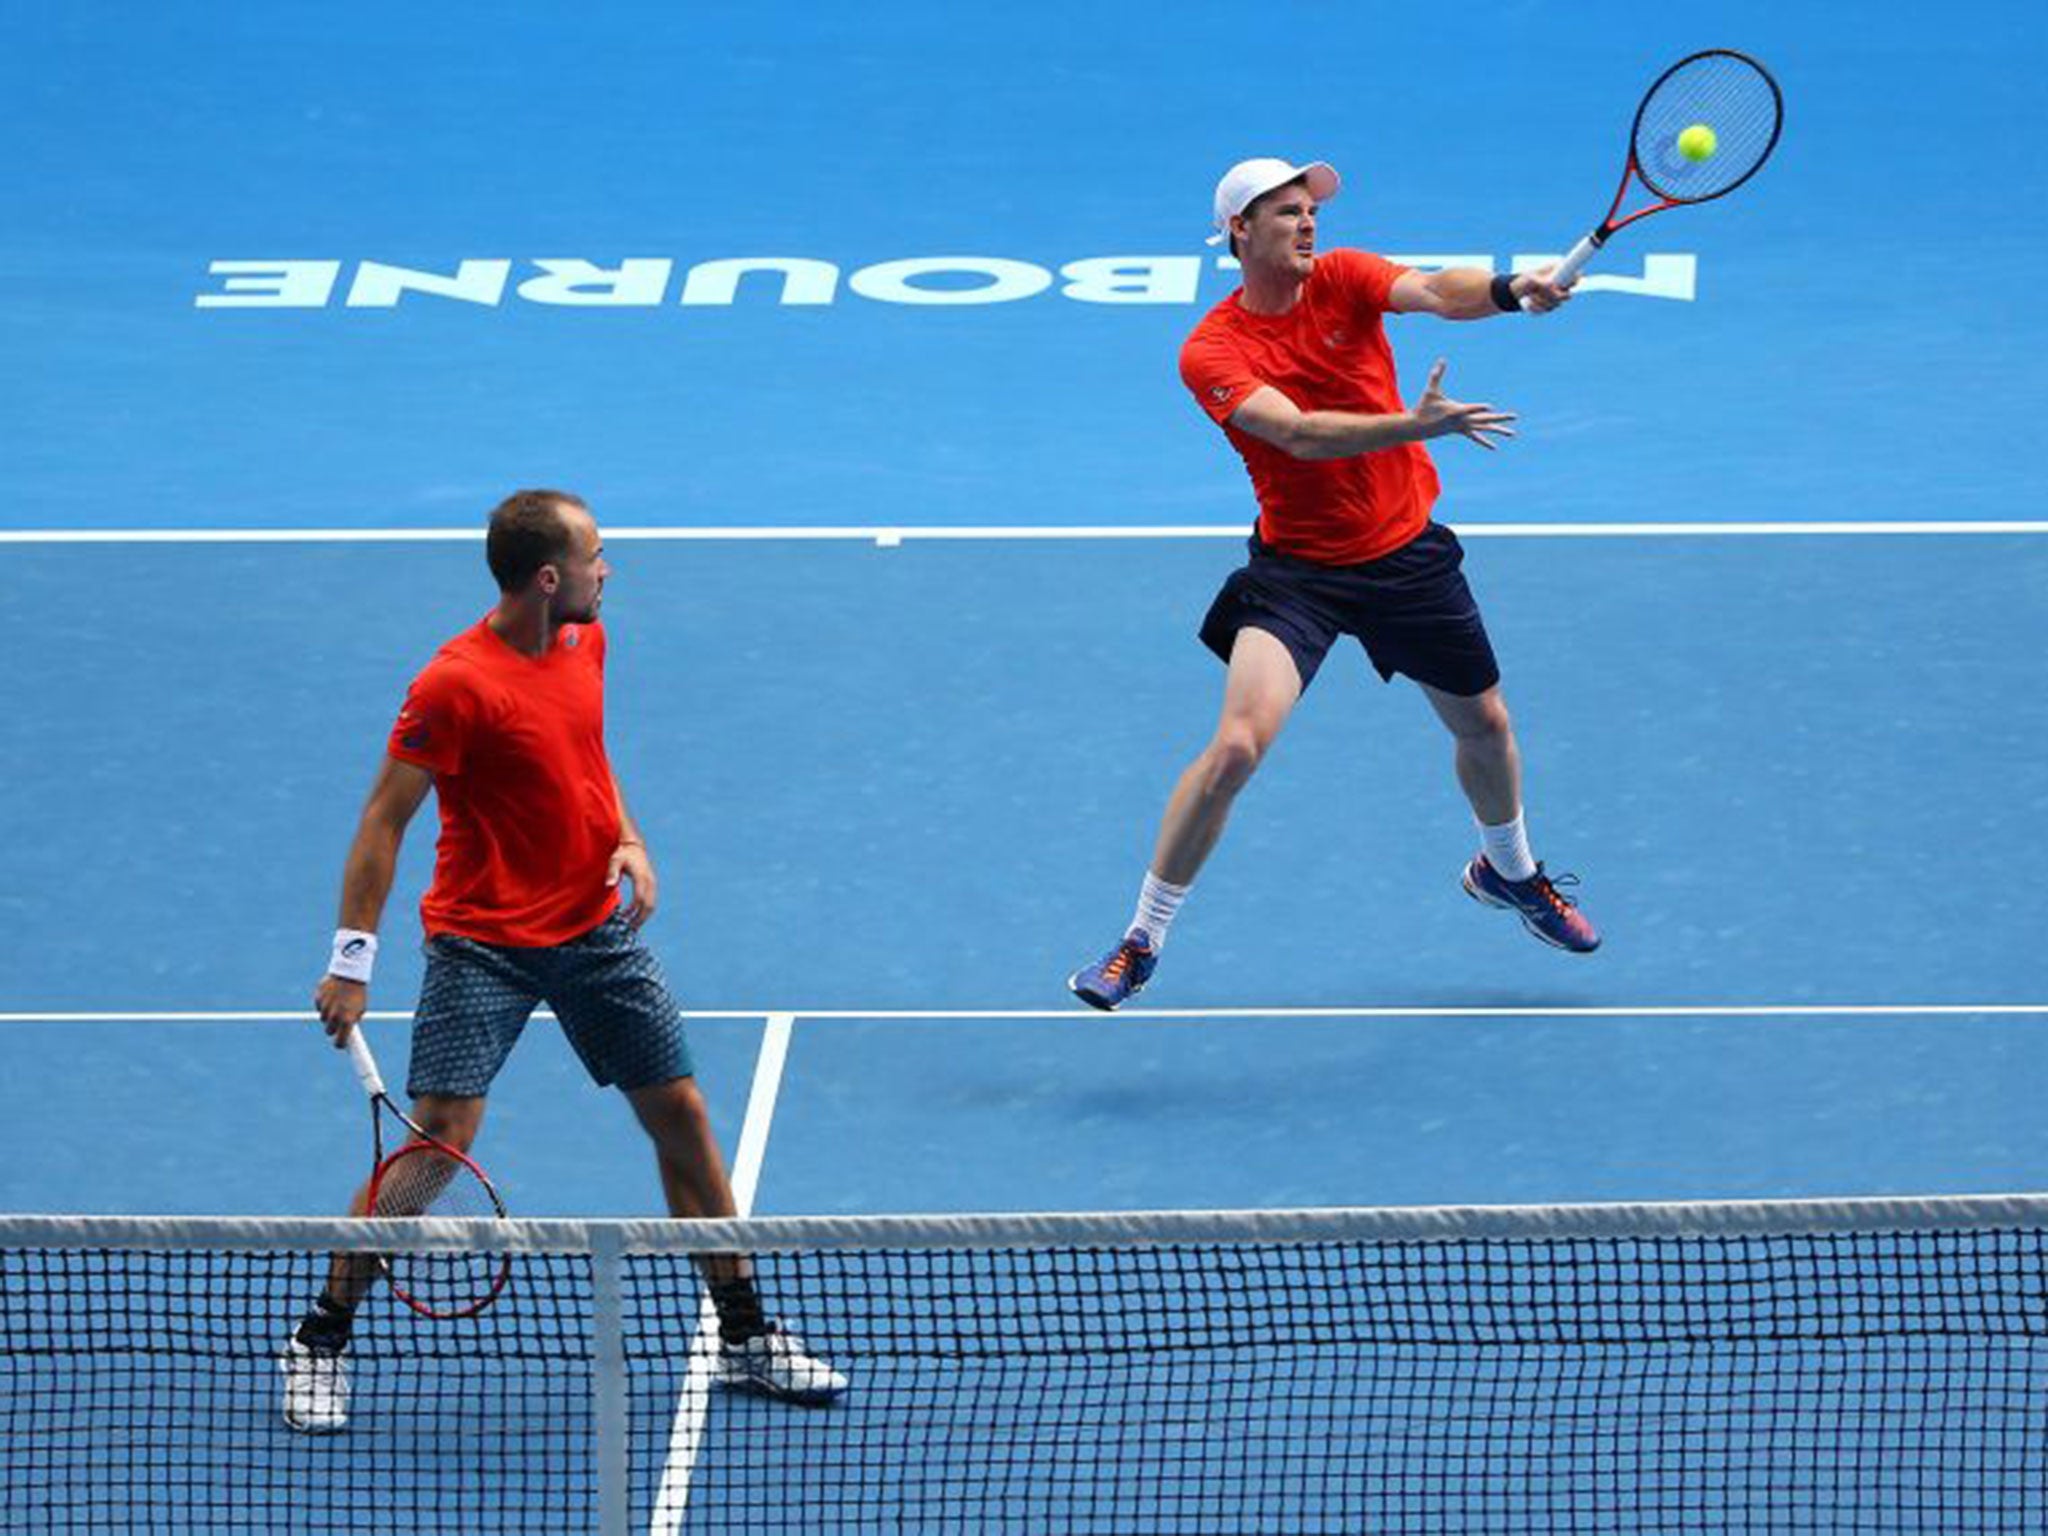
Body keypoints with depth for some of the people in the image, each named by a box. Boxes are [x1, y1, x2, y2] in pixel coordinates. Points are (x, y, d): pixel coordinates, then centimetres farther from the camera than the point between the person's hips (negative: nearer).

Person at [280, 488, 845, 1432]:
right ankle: (320, 1340, 3)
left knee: (681, 1116, 8)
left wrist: (629, 841, 1)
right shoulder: (456, 684, -20)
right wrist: (353, 957, -19)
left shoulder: (587, 642, 2)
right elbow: (385, 819, -17)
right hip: (482, 944, -7)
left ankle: (745, 1337, 21)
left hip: (597, 929, 7)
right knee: (438, 1140, -14)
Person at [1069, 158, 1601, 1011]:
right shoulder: (1212, 351, -16)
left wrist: (1509, 291, -47)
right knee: (1235, 746, -20)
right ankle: (1141, 943, -7)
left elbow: (1435, 292, -26)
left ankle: (1507, 872, 50)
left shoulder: (1344, 278, -6)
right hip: (1297, 570, -4)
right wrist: (1416, 425, -45)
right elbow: (1299, 434, -31)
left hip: (1406, 551, 4)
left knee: (1484, 726, 18)